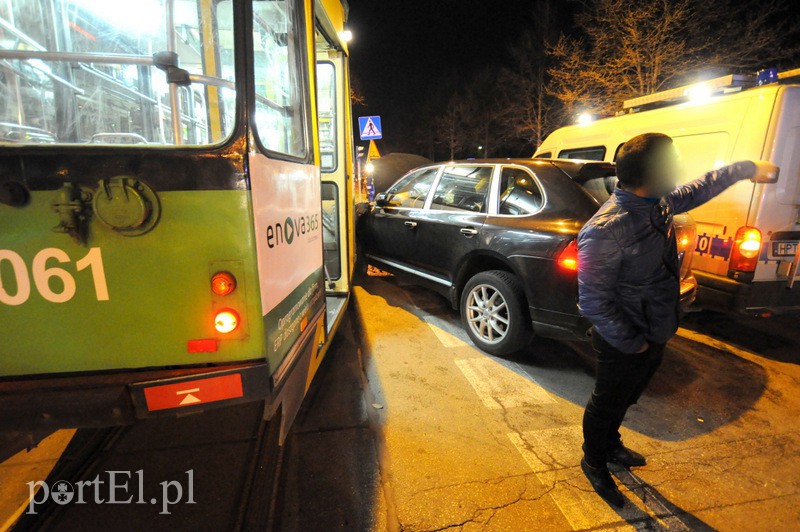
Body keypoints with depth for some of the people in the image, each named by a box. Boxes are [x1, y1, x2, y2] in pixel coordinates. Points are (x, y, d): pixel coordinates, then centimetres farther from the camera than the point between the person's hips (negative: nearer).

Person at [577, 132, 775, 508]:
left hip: (655, 334, 8)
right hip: (624, 345, -8)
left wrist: (745, 169, 26)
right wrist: (631, 343, -20)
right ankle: (594, 461, 40)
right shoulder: (606, 230, -32)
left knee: (624, 398, 28)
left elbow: (695, 192, 20)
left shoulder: (658, 202, -5)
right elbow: (592, 301, -28)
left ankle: (610, 445, 53)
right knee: (607, 404, 14)